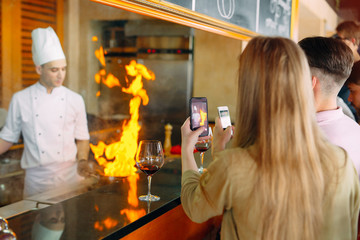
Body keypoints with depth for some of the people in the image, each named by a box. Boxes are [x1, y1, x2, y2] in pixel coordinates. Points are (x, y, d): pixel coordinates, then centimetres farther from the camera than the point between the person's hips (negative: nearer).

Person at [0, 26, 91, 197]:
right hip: (37, 178, 0)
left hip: (69, 176, 1)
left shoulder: (75, 100, 2)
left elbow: (82, 138, 9)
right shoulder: (20, 99, 0)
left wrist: (82, 161, -7)